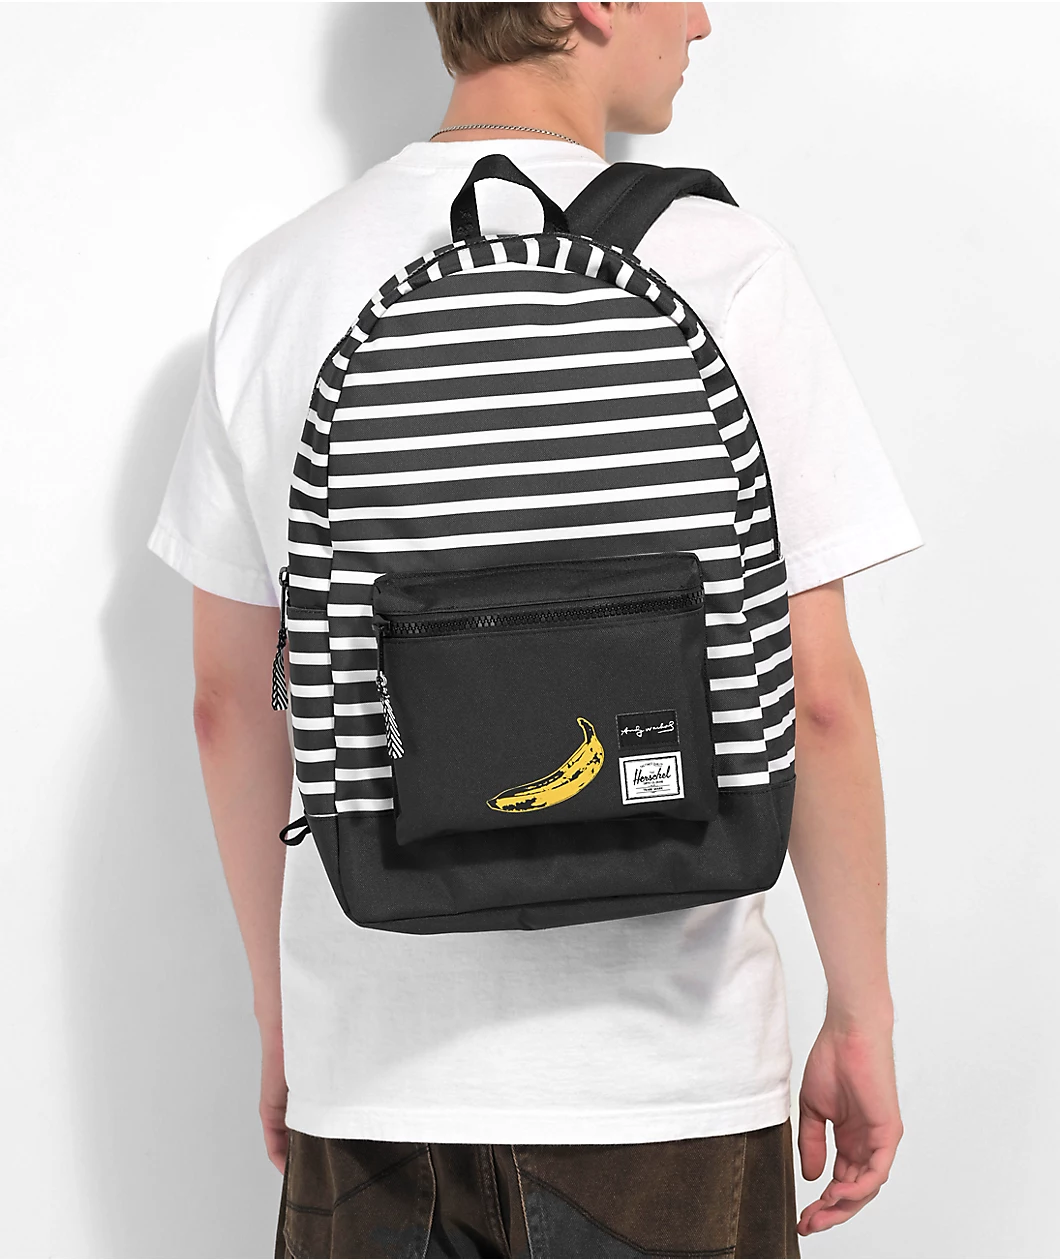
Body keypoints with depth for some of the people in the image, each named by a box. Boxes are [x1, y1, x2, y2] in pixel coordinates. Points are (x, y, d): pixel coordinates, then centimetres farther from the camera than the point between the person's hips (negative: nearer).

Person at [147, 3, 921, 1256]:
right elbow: (814, 698, -10)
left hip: (368, 1063, 3)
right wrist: (861, 1016, 3)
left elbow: (229, 703, 5)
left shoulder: (276, 282, 1)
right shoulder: (722, 270, -9)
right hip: (661, 1068, -3)